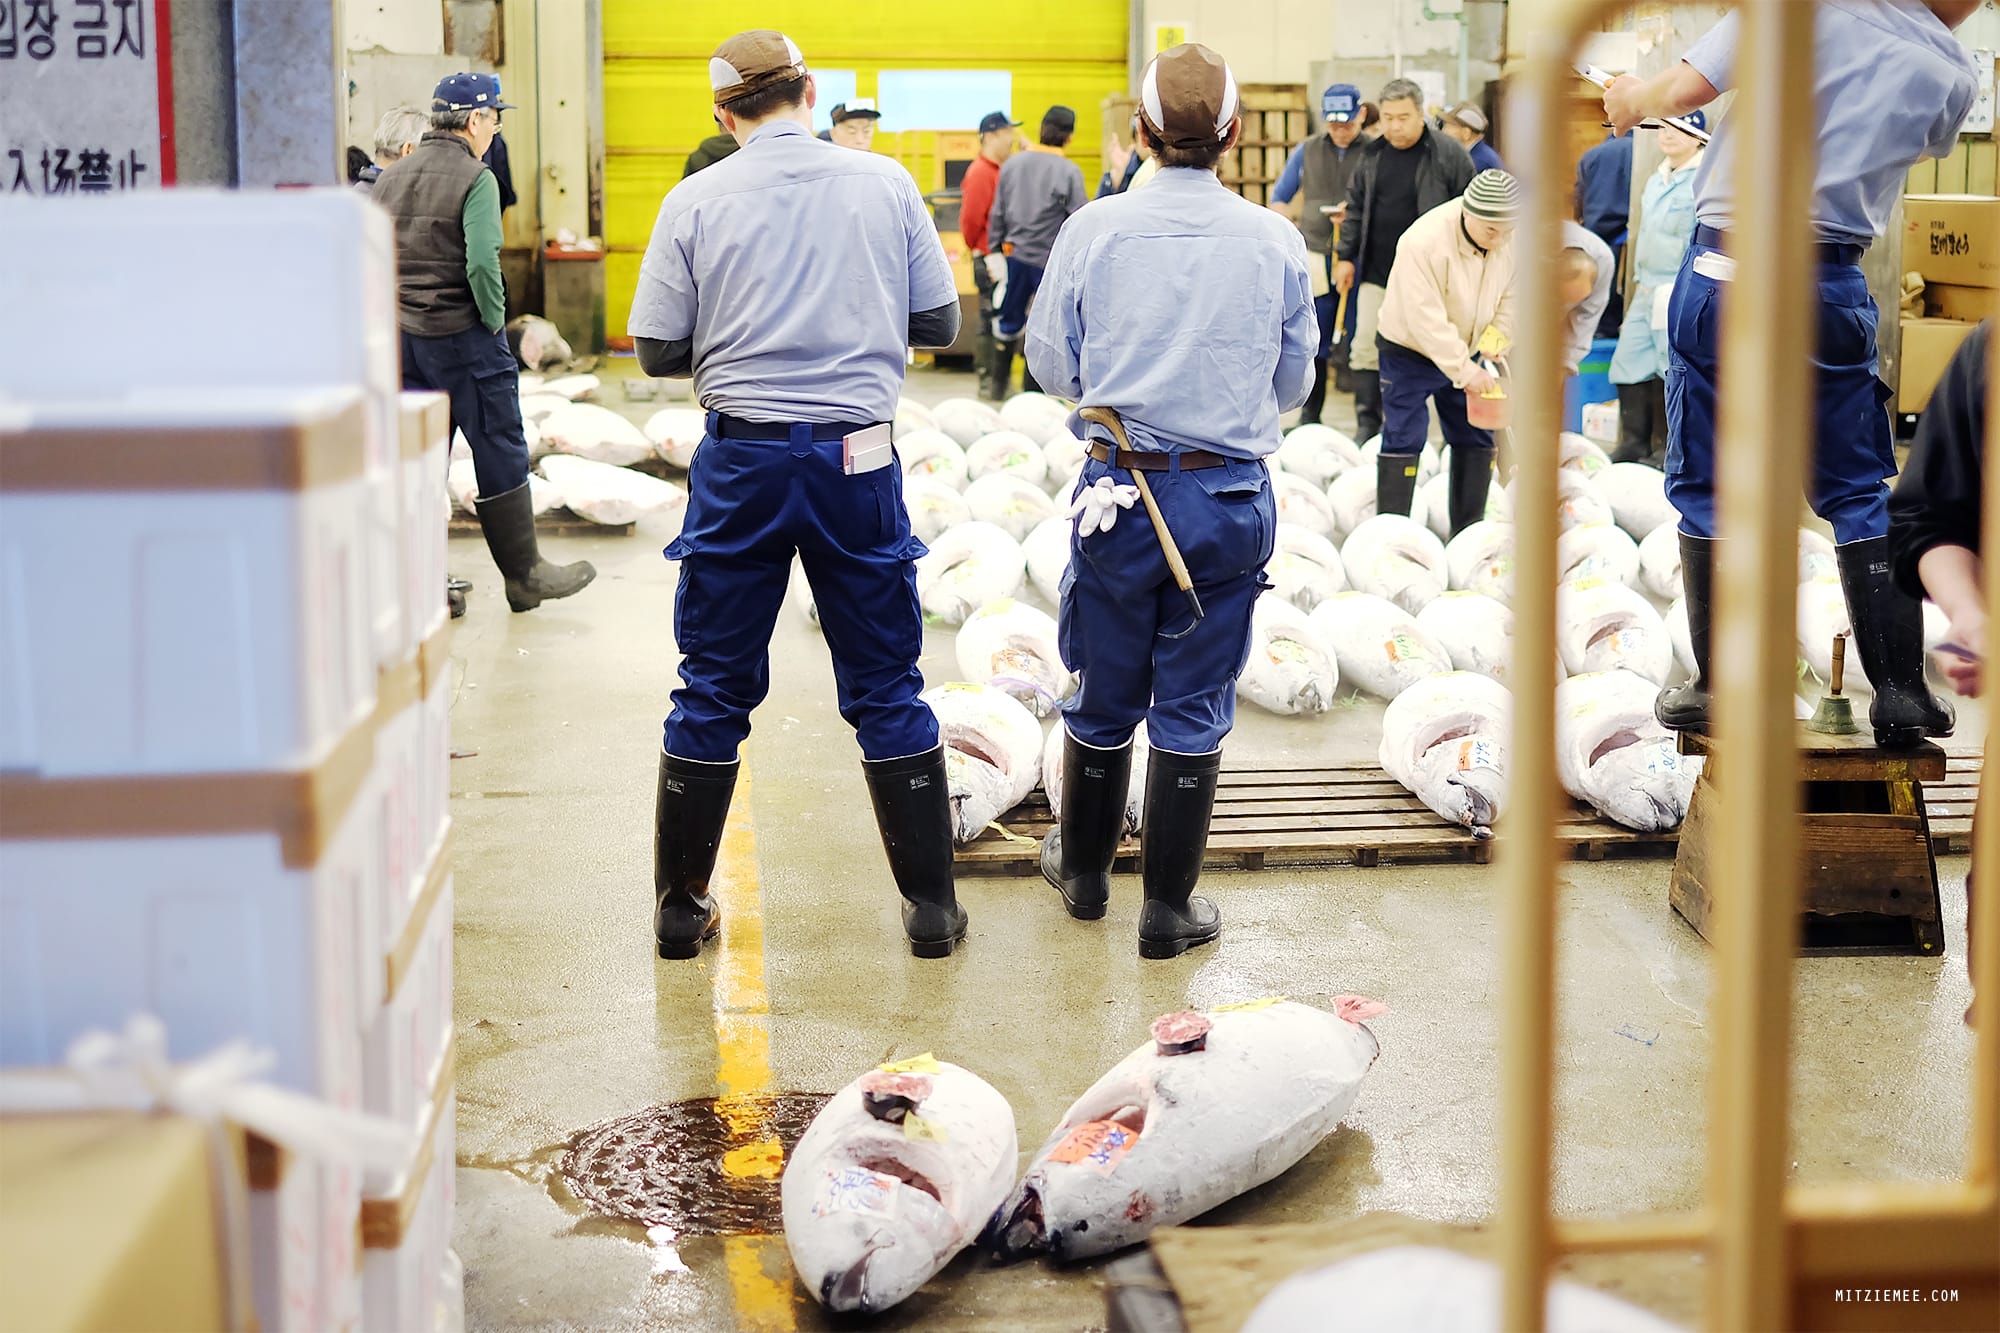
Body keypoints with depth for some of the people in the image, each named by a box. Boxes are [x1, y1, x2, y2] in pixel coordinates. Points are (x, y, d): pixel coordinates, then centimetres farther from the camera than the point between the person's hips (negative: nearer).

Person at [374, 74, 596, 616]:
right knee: (500, 453, 2)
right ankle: (524, 573, 8)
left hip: (402, 336, 7)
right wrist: (495, 321, -9)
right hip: (462, 334, -7)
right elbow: (482, 264, -22)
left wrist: (394, 312, 14)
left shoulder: (390, 177, 9)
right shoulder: (475, 179, -12)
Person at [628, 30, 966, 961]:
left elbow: (657, 351, -1)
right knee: (887, 689, 10)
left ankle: (681, 908, 18)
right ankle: (933, 907, 15)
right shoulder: (885, 183, 0)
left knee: (714, 690, 10)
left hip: (742, 458, 0)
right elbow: (939, 323, 5)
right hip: (857, 457, 0)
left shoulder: (696, 202, -3)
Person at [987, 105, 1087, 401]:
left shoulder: (1013, 164, 2)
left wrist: (994, 250, 14)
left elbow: (998, 213, 6)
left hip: (1015, 255, 4)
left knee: (1009, 323, 16)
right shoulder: (1069, 171, -11)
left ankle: (998, 384, 24)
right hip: (1052, 260, -4)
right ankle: (1032, 390, 10)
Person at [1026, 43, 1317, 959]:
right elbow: (1292, 384, 7)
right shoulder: (1277, 242, -4)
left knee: (1102, 695, 16)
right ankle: (1168, 907, 15)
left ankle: (1083, 868, 33)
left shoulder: (1092, 231, -7)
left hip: (1120, 488, 0)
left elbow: (1051, 366, 2)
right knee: (1195, 704, 9)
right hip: (1230, 497, 0)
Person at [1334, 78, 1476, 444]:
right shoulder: (1372, 155, 8)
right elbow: (1356, 208, 17)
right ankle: (1367, 427, 12)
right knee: (1366, 348, 4)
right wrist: (1346, 255, 12)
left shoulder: (1448, 155, -7)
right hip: (1377, 272, 5)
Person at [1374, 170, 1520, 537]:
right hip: (1410, 351, -6)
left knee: (1477, 438, 7)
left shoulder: (1512, 239, -13)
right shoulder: (1424, 241, -31)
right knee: (1403, 441, -8)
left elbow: (1510, 301, -2)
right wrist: (1465, 371, -32)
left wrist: (1489, 351, -16)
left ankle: (1468, 533, 17)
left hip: (1466, 352, 6)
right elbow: (1425, 318, -32)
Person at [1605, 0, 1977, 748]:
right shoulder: (1952, 74, 3)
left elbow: (1684, 88, -9)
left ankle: (1720, 690, 9)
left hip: (1725, 272, -1)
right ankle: (1901, 695, 8)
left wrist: (1632, 100, 11)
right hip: (1832, 286, 1)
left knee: (1707, 487, 8)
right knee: (1861, 495, 10)